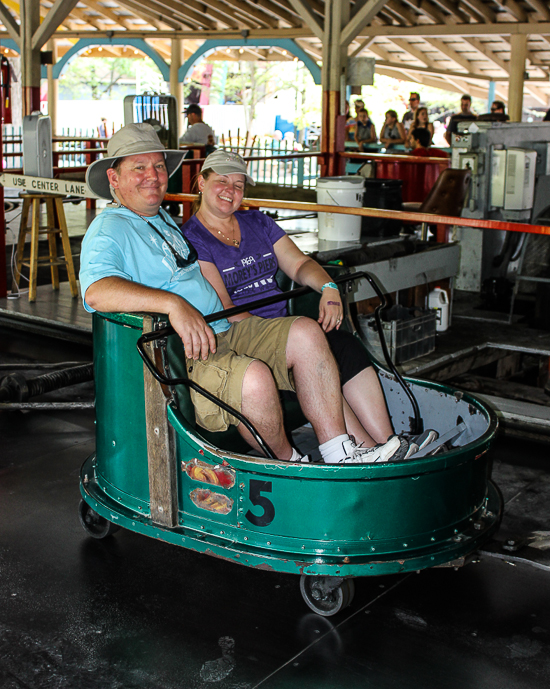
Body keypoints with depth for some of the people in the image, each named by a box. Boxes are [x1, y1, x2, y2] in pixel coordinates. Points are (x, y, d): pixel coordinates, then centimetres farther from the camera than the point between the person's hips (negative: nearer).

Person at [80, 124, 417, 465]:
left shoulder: (162, 219, 24)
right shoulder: (110, 230, -6)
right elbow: (96, 291, -26)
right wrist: (173, 303, -36)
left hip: (224, 332, 10)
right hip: (176, 357, -9)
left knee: (306, 333, -6)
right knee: (253, 377, -34)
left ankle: (340, 455, -9)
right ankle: (288, 464, -7)